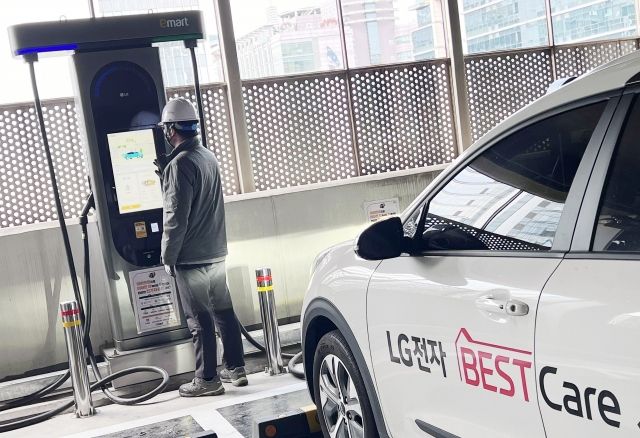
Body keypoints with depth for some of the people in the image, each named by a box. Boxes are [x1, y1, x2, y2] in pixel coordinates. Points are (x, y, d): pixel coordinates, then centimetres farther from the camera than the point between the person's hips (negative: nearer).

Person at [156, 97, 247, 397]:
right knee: (224, 311, 14)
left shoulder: (180, 163, -17)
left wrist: (168, 256, -10)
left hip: (191, 259, -8)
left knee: (199, 320, 0)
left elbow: (176, 217, -19)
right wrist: (165, 172, 19)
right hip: (216, 252, 8)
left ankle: (207, 380, 9)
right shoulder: (208, 156, 9)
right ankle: (236, 369, 23)